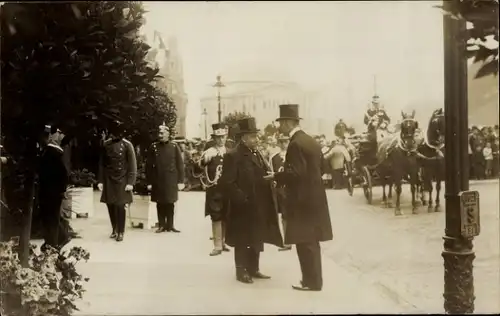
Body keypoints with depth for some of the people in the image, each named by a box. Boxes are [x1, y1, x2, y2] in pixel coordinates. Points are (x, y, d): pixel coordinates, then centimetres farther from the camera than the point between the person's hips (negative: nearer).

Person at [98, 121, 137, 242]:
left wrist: (130, 182, -11)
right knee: (110, 206, 6)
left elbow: (132, 165, -7)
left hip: (122, 180, -3)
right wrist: (100, 180, 4)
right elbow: (101, 164, 8)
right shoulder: (106, 144, 3)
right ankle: (114, 229, 22)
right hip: (109, 180, 3)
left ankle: (121, 232, 7)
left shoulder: (127, 145, -8)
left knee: (120, 206, -5)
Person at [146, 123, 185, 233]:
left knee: (170, 204, 6)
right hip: (157, 181, 1)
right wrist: (149, 182, -2)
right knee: (160, 204, 6)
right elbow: (148, 165, 2)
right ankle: (161, 225, 16)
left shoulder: (174, 146, 0)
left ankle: (170, 225, 16)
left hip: (171, 181, 0)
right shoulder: (153, 147, 1)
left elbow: (180, 164, 0)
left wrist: (181, 181, -4)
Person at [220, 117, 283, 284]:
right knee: (242, 241, 3)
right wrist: (241, 198, -20)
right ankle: (241, 271, 14)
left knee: (257, 239, 16)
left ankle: (253, 269, 28)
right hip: (243, 207, -8)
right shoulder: (233, 156, -14)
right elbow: (226, 182, -18)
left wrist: (270, 176, 0)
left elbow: (264, 174, 20)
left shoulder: (256, 154, 13)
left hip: (258, 206, 8)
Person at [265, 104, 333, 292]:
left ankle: (312, 281, 4)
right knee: (311, 241, 15)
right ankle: (313, 278, 24)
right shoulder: (311, 141, 13)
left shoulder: (296, 144, -17)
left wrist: (276, 177, -11)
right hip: (314, 196, 10)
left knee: (304, 242, -2)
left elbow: (296, 173, -24)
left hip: (303, 199, -10)